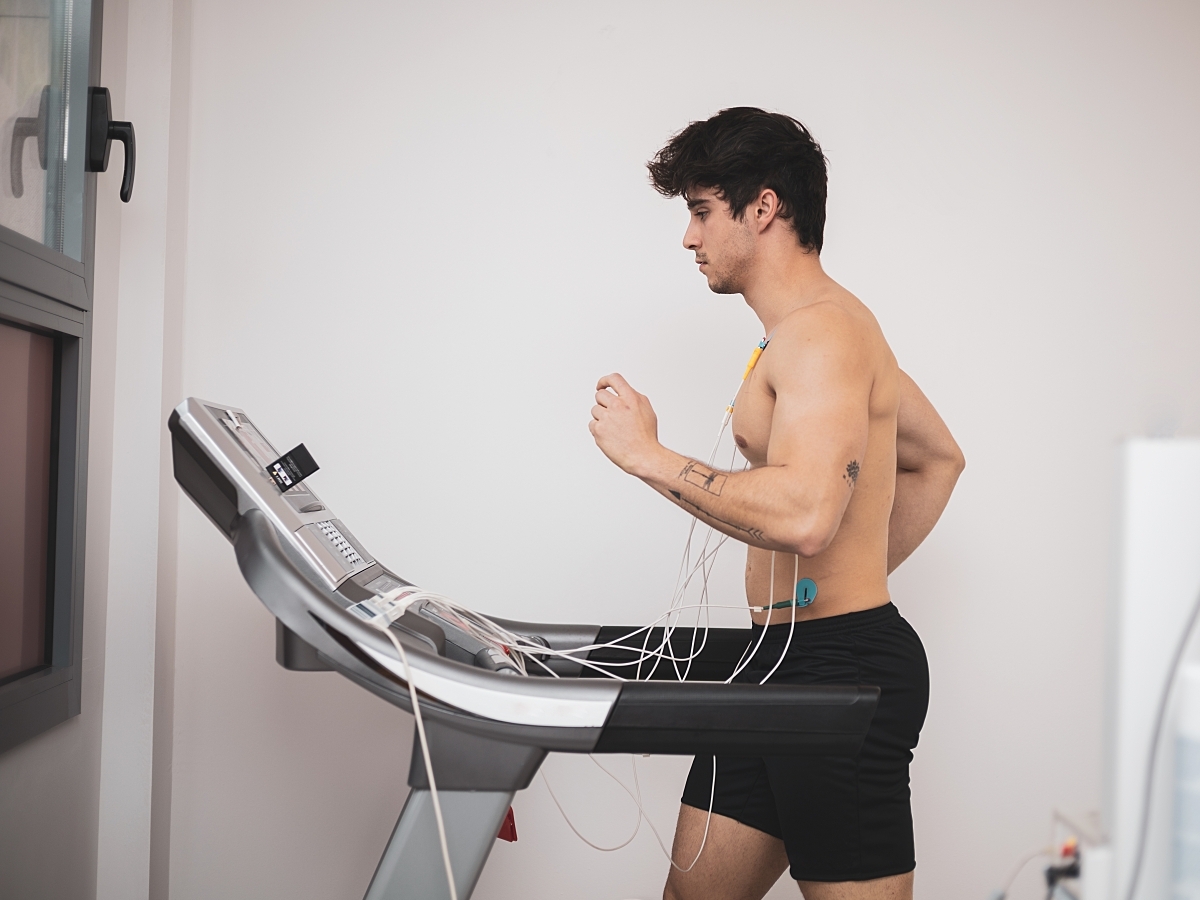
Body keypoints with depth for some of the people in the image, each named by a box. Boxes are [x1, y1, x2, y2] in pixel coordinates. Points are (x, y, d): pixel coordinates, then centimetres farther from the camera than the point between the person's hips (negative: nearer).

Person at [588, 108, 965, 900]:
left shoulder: (820, 331, -16)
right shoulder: (834, 327, 17)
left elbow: (804, 516, -32)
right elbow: (937, 459, 28)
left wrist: (647, 455, -21)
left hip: (840, 667, -10)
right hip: (784, 657, 10)